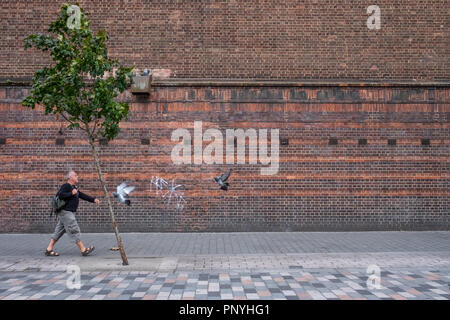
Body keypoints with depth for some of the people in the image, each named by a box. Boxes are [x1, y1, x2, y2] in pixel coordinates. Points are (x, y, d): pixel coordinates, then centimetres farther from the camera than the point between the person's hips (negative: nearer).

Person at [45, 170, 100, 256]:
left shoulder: (74, 187, 18)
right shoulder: (65, 186, -11)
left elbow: (83, 195, 21)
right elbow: (61, 195, -26)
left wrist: (93, 199, 13)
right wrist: (71, 193, -23)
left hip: (69, 213, 10)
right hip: (65, 212, -10)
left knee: (59, 231, 11)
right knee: (74, 230, -7)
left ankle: (49, 249, 15)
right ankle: (83, 250, -5)